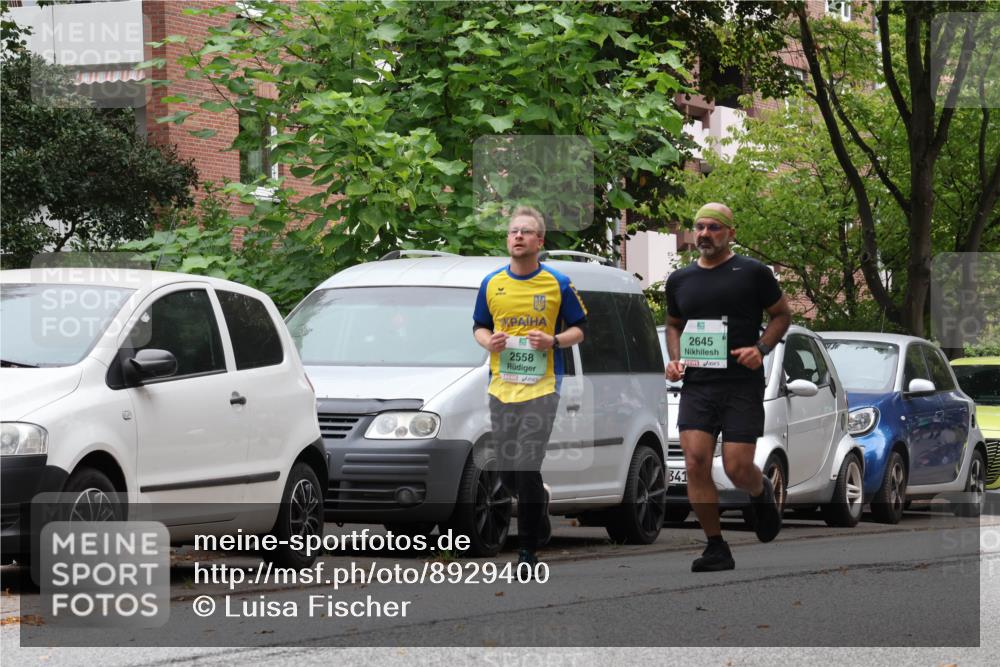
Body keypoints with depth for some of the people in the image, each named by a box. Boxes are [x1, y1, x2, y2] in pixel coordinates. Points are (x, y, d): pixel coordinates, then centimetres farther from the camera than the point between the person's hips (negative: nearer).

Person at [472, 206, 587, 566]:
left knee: (527, 469, -12)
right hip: (500, 388, 4)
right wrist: (489, 341, -4)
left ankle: (528, 549, -4)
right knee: (506, 472, 6)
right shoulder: (491, 284, 8)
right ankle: (540, 500, 39)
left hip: (541, 387, -4)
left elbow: (578, 328, 7)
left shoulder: (558, 284, 0)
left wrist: (554, 341, -13)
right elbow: (479, 326, 19)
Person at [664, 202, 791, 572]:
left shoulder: (753, 273, 1)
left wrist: (761, 348, -10)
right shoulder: (680, 280, 13)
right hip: (696, 386, 3)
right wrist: (675, 359, 8)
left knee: (737, 468, -8)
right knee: (695, 462, -12)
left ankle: (762, 493, 31)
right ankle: (716, 548, -3)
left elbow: (782, 314, 8)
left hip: (742, 385, -3)